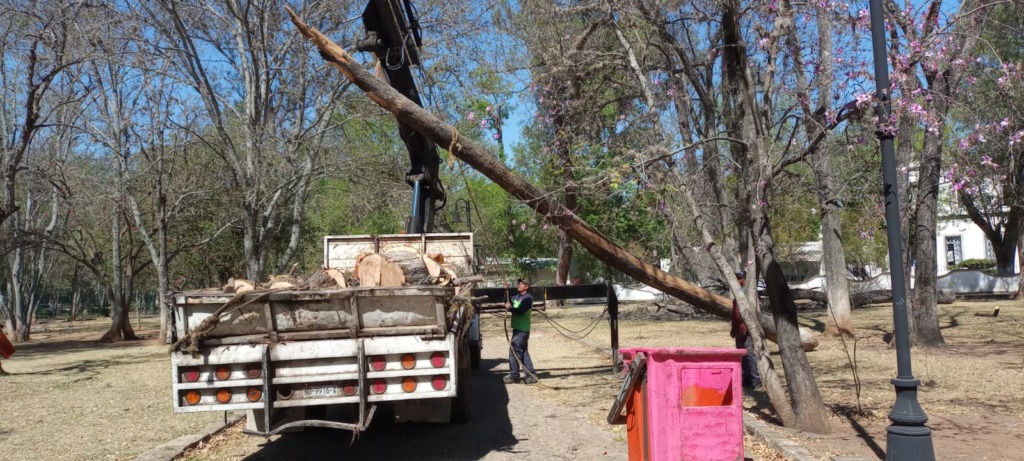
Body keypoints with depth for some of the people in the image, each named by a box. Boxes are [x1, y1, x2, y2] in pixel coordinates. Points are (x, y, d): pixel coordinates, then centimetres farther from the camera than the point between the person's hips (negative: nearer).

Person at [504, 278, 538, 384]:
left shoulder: (528, 298, -14)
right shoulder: (516, 297, 13)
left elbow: (520, 311, -24)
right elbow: (508, 302, 11)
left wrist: (509, 308, -13)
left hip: (522, 330, -9)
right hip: (517, 328, 9)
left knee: (514, 351, -6)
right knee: (523, 352, 11)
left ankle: (514, 375, 2)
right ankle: (531, 375, 16)